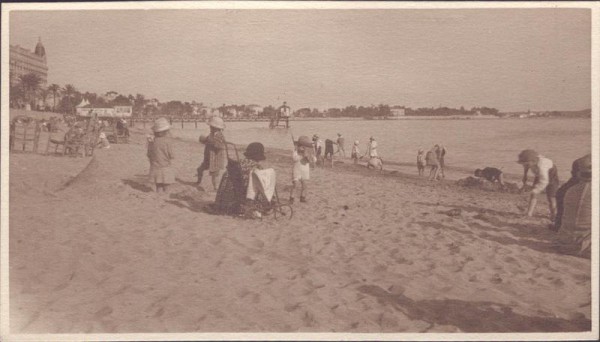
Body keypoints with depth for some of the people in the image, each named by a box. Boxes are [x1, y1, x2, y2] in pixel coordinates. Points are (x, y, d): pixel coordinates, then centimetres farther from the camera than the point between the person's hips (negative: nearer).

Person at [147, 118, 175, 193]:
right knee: (165, 187, 6)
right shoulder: (166, 141, -14)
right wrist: (172, 155, 10)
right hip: (165, 168, -4)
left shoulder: (151, 142, -2)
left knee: (158, 187, 12)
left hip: (155, 168, 4)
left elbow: (149, 155, 4)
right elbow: (171, 156, -11)